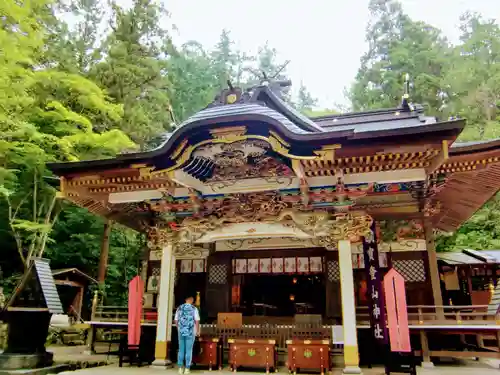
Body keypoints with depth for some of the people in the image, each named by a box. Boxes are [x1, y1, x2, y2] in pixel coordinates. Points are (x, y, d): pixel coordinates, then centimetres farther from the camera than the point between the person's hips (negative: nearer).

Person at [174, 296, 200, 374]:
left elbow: (176, 320, 6)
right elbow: (197, 321, -8)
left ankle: (180, 368, 14)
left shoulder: (179, 308, 3)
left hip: (181, 332, 3)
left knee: (181, 350, 11)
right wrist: (198, 331, 4)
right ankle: (187, 368, 5)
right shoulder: (194, 309, -7)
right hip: (190, 332, -3)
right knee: (188, 350, 3)